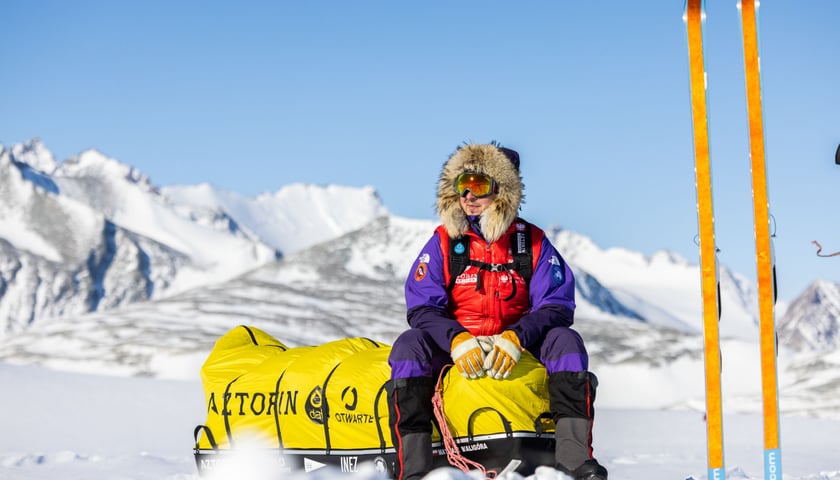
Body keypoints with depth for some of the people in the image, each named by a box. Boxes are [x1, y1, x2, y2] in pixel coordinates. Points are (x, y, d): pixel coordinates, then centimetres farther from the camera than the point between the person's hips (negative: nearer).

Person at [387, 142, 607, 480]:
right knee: (409, 345, -29)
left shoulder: (533, 241, 3)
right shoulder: (443, 242, 2)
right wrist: (456, 339, -28)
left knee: (566, 340, -26)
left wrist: (516, 338, -26)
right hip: (454, 348, 0)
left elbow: (557, 306, -6)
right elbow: (422, 308, -6)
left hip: (519, 349, 0)